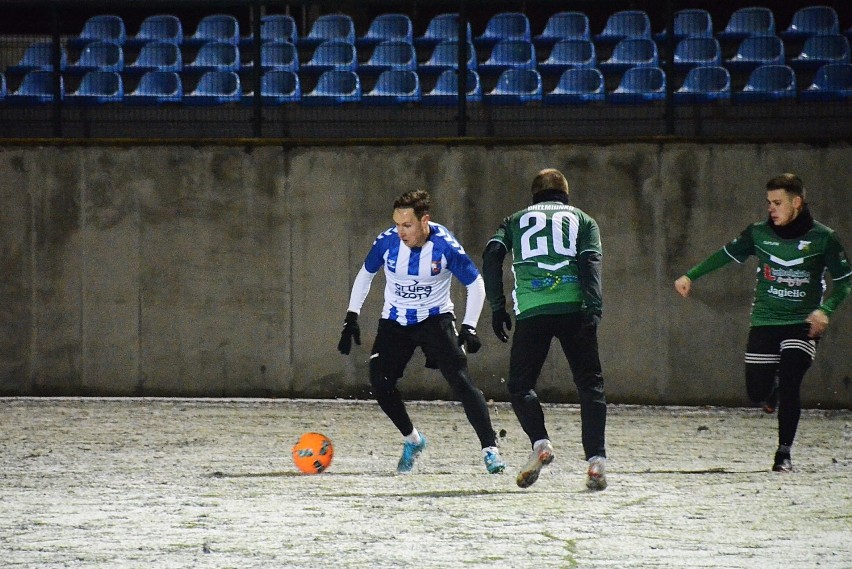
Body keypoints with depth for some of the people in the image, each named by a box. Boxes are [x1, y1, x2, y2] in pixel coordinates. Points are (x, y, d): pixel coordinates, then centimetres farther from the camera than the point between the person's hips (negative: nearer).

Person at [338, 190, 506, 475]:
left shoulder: (445, 245, -21)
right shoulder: (387, 241, -15)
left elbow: (475, 284, -8)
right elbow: (365, 274, 5)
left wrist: (469, 328, -16)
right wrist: (351, 318, 0)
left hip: (435, 319, -3)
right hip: (395, 322, 3)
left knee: (460, 380, -18)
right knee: (379, 382, -10)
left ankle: (490, 449, -16)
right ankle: (412, 440, 14)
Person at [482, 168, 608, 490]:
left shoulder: (517, 220, 23)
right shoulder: (582, 219, 21)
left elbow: (492, 255, 5)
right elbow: (591, 261, 2)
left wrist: (497, 307, 6)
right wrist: (594, 310, -8)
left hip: (531, 312, 0)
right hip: (574, 307, 0)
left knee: (520, 385, 11)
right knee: (590, 384, 7)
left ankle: (540, 444, -12)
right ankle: (596, 460, -7)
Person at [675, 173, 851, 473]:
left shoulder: (822, 237, -4)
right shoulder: (759, 233, 2)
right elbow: (726, 255, 16)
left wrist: (825, 309, -14)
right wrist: (690, 276, 14)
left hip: (803, 324, -3)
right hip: (764, 322, 3)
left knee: (789, 387, -17)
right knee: (757, 392, -2)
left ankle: (784, 452, -4)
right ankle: (773, 388, 35)